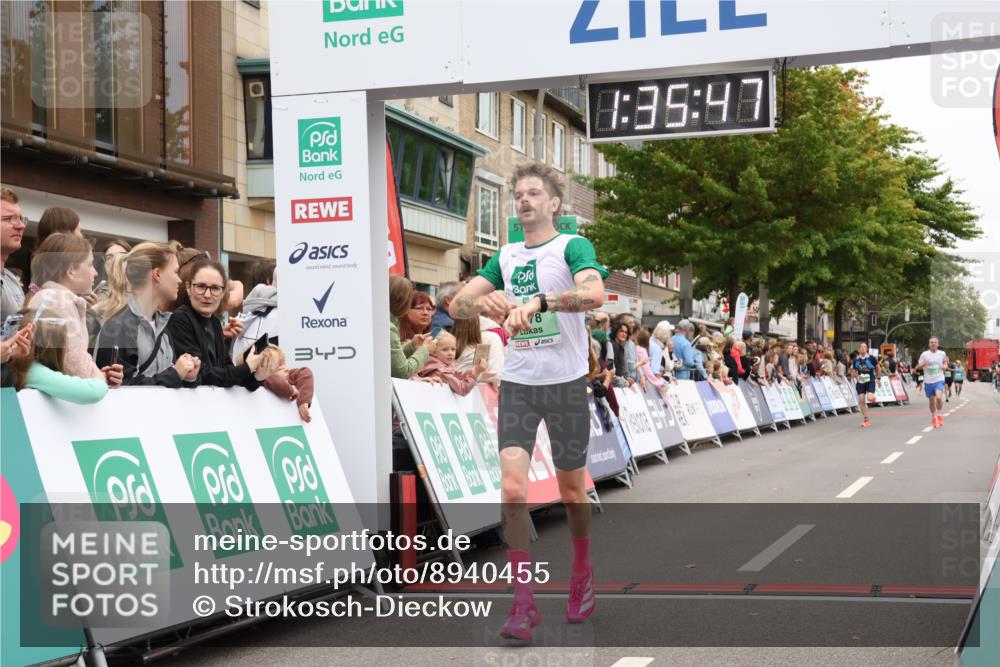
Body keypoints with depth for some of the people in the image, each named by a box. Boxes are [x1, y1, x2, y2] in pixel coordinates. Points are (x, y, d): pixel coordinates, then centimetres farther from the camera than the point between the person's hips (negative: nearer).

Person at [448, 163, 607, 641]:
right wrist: (484, 301, -16)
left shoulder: (573, 246, -6)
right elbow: (457, 305, 7)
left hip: (566, 383, -3)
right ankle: (523, 603, -3)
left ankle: (582, 575, 37)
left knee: (571, 491, 10)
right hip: (517, 383, 3)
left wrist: (539, 302, -40)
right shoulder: (506, 256, 10)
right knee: (512, 489, -11)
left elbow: (594, 293, -26)